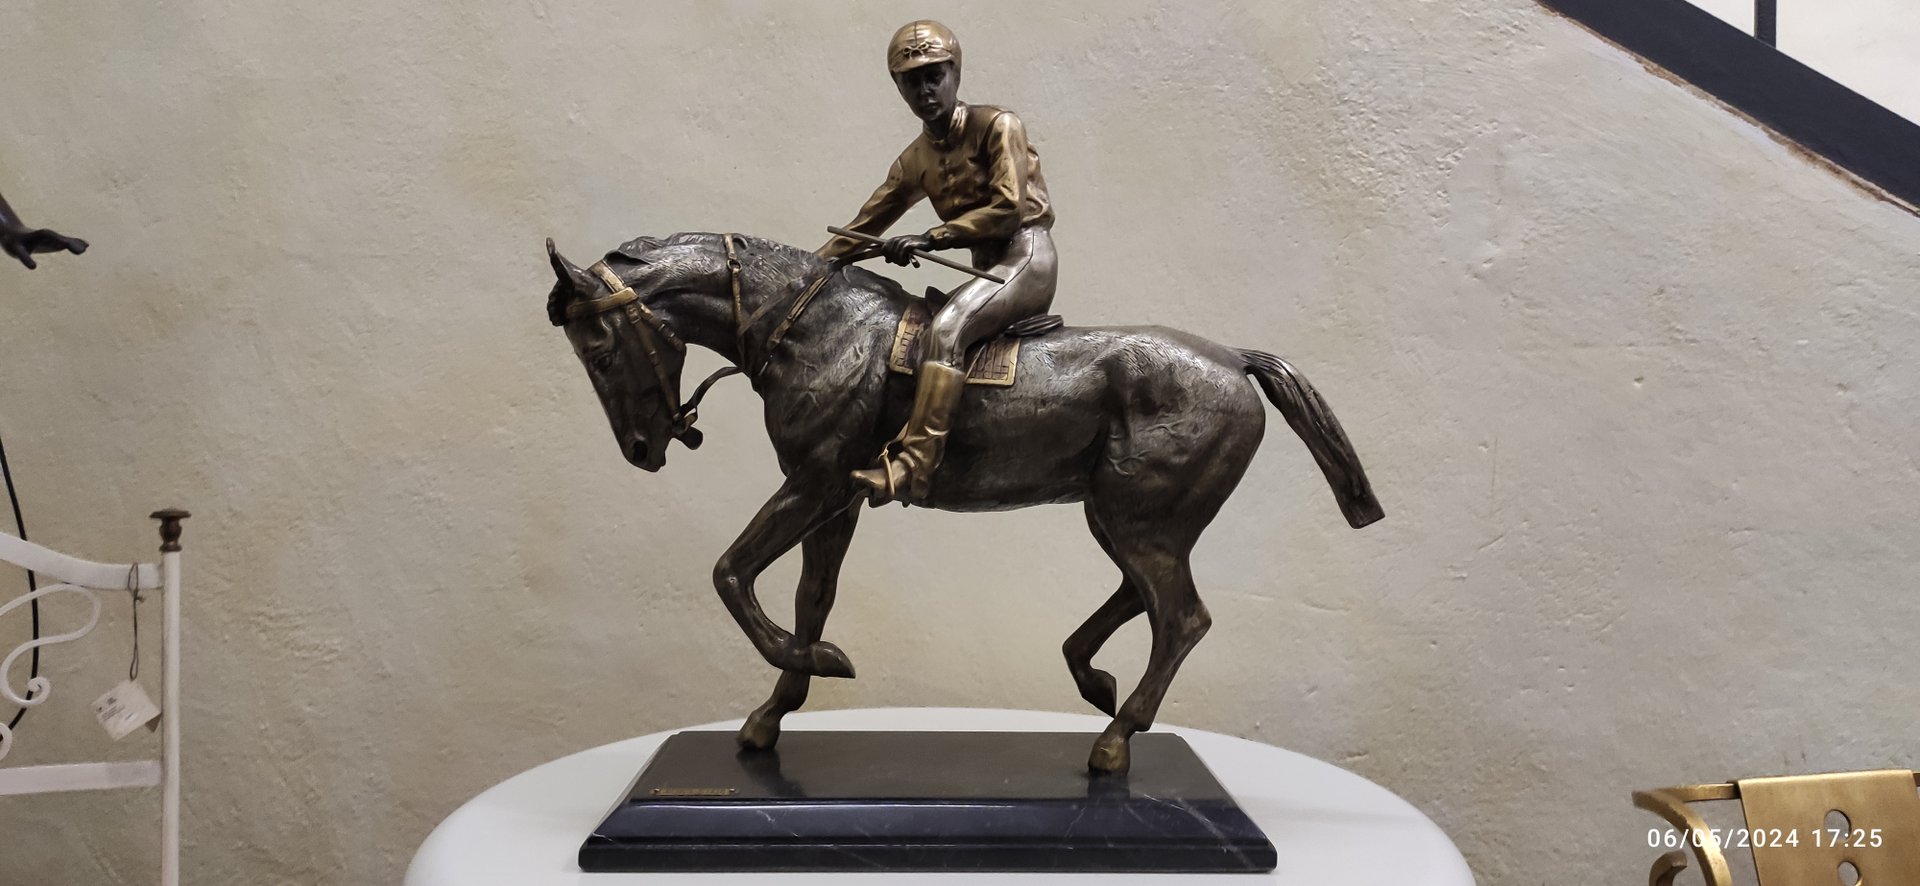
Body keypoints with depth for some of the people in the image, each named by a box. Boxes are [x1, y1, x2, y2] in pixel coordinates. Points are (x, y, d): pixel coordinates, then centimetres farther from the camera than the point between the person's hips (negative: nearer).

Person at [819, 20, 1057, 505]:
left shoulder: (997, 126, -6)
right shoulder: (914, 161, 12)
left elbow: (1008, 207, -16)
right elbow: (863, 227, 15)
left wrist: (930, 238, -20)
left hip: (1027, 257, -8)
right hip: (986, 270, 8)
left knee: (945, 328, -30)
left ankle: (913, 465, -37)